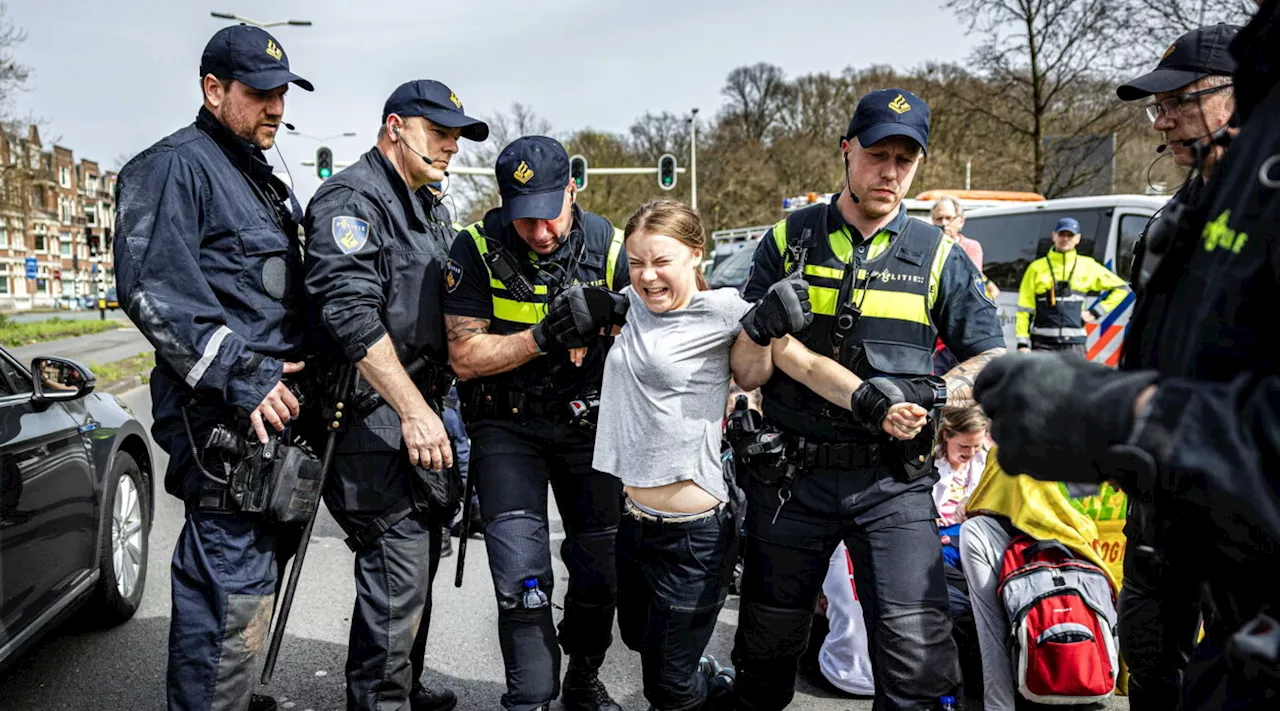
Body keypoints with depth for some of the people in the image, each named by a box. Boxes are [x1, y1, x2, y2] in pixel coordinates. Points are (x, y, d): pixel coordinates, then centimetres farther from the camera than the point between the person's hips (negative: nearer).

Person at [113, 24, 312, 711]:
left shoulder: (266, 181, 22)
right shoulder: (174, 166, -8)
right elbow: (152, 289, -20)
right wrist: (243, 379, -23)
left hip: (274, 399, 10)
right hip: (222, 412, -10)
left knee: (260, 559, 19)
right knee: (233, 582, -9)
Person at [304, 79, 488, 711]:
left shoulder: (432, 209, 19)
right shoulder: (352, 199, -12)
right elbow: (352, 316, -24)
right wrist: (413, 410, -26)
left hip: (421, 412, 10)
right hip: (374, 416, -10)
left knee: (420, 559, 18)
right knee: (397, 575, -9)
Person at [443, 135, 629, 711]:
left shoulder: (606, 246, -7)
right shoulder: (478, 249, -13)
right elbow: (465, 357, -14)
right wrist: (543, 338, -27)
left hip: (587, 419, 3)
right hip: (506, 424, -2)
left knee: (602, 563, 10)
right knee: (521, 576, -11)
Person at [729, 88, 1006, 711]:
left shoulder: (939, 256, 6)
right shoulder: (789, 239, 5)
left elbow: (993, 361, 7)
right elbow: (763, 342, -7)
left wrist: (932, 393, -14)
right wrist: (860, 396, -20)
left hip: (893, 479, 0)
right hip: (789, 472, 1)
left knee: (917, 650, -12)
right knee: (769, 637, 15)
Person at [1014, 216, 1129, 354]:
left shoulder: (1088, 266, 9)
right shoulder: (1037, 267, 6)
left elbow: (1121, 288, 18)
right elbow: (1024, 308, 4)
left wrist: (1095, 312, 7)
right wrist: (1023, 343, -3)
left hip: (1074, 344, 1)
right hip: (1042, 343, -1)